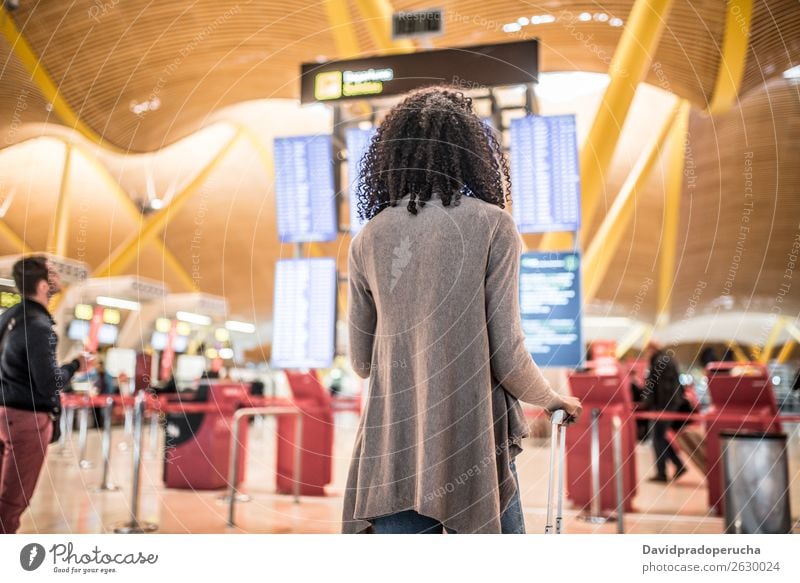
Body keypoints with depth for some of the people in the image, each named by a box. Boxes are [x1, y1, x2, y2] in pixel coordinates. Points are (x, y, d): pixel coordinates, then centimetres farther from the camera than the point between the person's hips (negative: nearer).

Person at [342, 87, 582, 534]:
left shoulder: (368, 240, 3)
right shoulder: (492, 226, -7)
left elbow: (361, 362, 10)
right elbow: (506, 354, -9)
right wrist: (553, 399, 11)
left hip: (392, 451, 3)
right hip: (471, 446, -3)